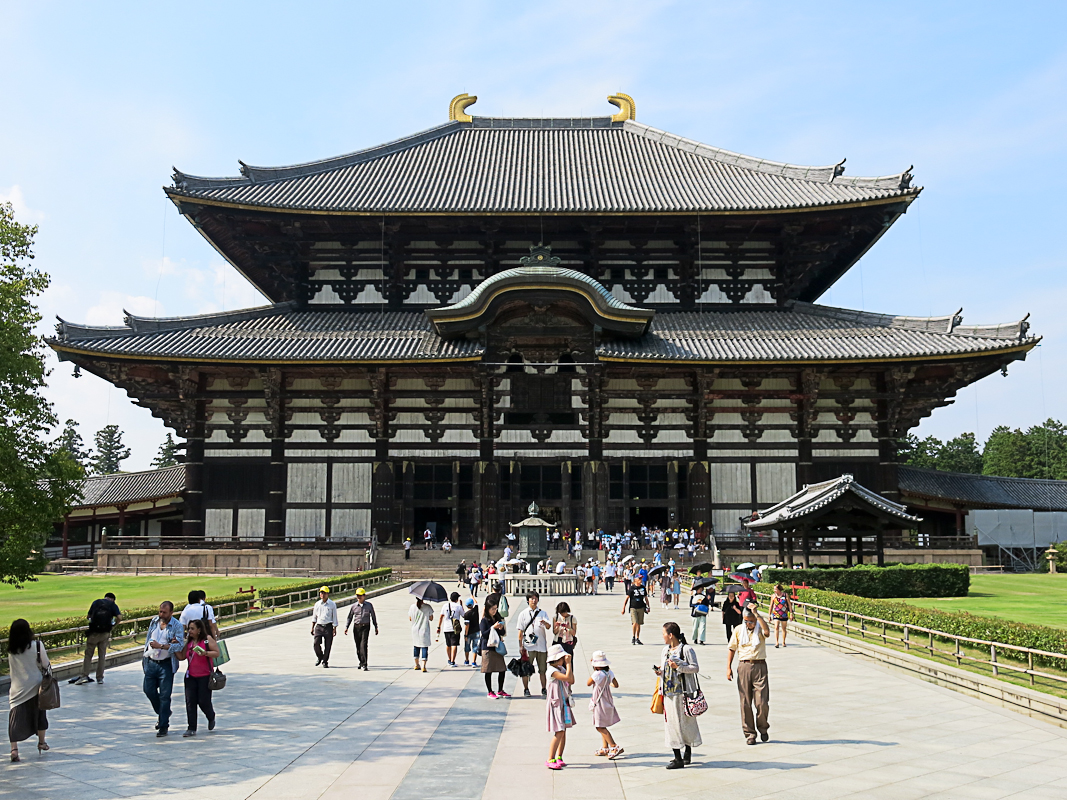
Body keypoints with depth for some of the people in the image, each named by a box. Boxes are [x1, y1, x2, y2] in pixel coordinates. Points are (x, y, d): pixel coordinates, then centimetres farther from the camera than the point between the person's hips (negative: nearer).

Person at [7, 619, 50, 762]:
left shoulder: (11, 650, -4)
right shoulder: (36, 646, -13)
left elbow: (11, 669, 8)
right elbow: (46, 664, -8)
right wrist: (43, 655, 12)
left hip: (17, 688, 1)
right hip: (34, 686, -1)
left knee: (15, 718, 1)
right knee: (39, 713, 18)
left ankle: (14, 748, -13)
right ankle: (41, 743, 32)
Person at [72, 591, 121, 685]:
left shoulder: (96, 602, 10)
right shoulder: (113, 605, 6)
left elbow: (88, 616, 9)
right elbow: (119, 617, -8)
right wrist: (113, 625, 6)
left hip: (93, 632, 0)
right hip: (105, 633, 0)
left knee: (88, 655, 7)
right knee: (101, 655, 9)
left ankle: (84, 676, -1)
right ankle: (100, 678, 12)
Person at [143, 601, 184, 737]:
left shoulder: (177, 626, -9)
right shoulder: (154, 621, 7)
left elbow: (179, 646, -17)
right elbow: (148, 638, 16)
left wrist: (161, 646, -22)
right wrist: (145, 656, 12)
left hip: (166, 665, -5)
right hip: (151, 663, 5)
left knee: (164, 695, -2)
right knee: (148, 690, 8)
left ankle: (163, 725, 6)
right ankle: (162, 713, 34)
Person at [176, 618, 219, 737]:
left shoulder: (207, 639, -6)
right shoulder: (188, 641, 10)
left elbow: (217, 653, -7)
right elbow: (182, 657, 10)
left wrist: (205, 653, -22)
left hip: (205, 676, -5)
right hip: (191, 676, 5)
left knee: (203, 701, -2)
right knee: (190, 701, -2)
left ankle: (211, 718, 30)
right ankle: (191, 729, 3)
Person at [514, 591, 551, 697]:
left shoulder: (542, 613, 10)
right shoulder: (523, 614, 6)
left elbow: (549, 627, -1)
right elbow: (520, 630, 4)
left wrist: (545, 623, -25)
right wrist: (520, 646, -1)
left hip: (541, 645, 2)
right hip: (528, 646, -2)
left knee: (543, 669, 6)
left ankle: (544, 689, 15)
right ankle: (526, 689, 9)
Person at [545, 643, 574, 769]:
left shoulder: (562, 668, 11)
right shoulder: (552, 670, -17)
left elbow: (572, 681, 6)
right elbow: (567, 678, -26)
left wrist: (568, 664, 3)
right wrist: (568, 664, -17)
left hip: (564, 704, 9)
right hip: (556, 704, -9)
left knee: (563, 732, 10)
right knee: (559, 732, -12)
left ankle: (559, 757, 20)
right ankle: (550, 760, -8)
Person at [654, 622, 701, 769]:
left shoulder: (686, 649, -8)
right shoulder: (665, 650, 14)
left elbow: (695, 667, -11)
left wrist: (678, 667, -21)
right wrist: (660, 672, 2)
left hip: (683, 692, -6)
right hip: (668, 693, 6)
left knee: (686, 722, 3)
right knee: (671, 723, 4)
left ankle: (687, 753, 15)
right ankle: (677, 757, 10)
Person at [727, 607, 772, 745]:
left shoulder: (760, 629, 3)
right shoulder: (739, 630, 9)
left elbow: (767, 632, -22)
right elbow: (732, 648, 15)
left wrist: (756, 614, -20)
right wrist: (728, 667, 6)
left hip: (759, 666, -2)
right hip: (744, 667, 2)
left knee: (762, 702, -5)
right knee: (745, 702, 1)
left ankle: (763, 728, 20)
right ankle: (749, 733, 11)